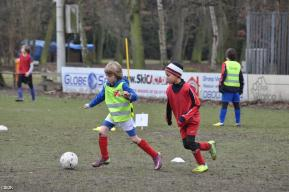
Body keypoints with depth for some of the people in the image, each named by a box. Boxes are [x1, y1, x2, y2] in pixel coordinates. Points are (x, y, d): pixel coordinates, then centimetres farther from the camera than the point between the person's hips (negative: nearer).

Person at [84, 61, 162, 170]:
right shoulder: (106, 86, 0)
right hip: (112, 116, 6)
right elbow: (100, 97, 18)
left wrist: (129, 95, -48)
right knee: (102, 131, -11)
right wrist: (90, 105, 26)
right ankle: (104, 158, 2)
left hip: (124, 117, -6)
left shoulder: (123, 85, -19)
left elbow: (134, 96, -26)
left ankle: (155, 156, 10)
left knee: (134, 139, -3)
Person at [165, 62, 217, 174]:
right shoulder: (169, 90, -2)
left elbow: (196, 104, -16)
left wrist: (185, 116, -23)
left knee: (190, 142, -16)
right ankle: (209, 146, 23)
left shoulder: (187, 88, -22)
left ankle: (202, 165, 1)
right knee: (186, 145, 0)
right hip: (182, 122, 6)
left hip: (192, 120, -6)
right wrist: (168, 118, 23)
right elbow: (169, 106, 14)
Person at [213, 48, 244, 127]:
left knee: (224, 105, -6)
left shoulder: (225, 64, -2)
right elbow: (241, 78, 13)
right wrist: (241, 88, 18)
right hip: (236, 88, 4)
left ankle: (221, 121, -11)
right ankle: (238, 122, 14)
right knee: (236, 105, 11)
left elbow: (223, 75, -10)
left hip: (227, 88, -4)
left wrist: (220, 86, -7)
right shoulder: (238, 65, 12)